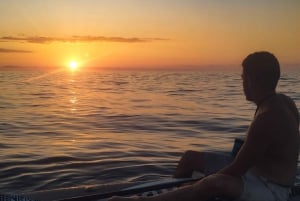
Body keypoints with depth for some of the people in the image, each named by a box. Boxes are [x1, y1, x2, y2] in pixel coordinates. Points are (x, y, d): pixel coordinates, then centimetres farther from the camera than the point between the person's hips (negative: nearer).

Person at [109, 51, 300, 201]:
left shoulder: (267, 118, -29)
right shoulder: (280, 102, 2)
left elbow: (237, 170, -24)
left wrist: (203, 181, -11)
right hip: (255, 171, 10)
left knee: (214, 183, -39)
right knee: (191, 157, 9)